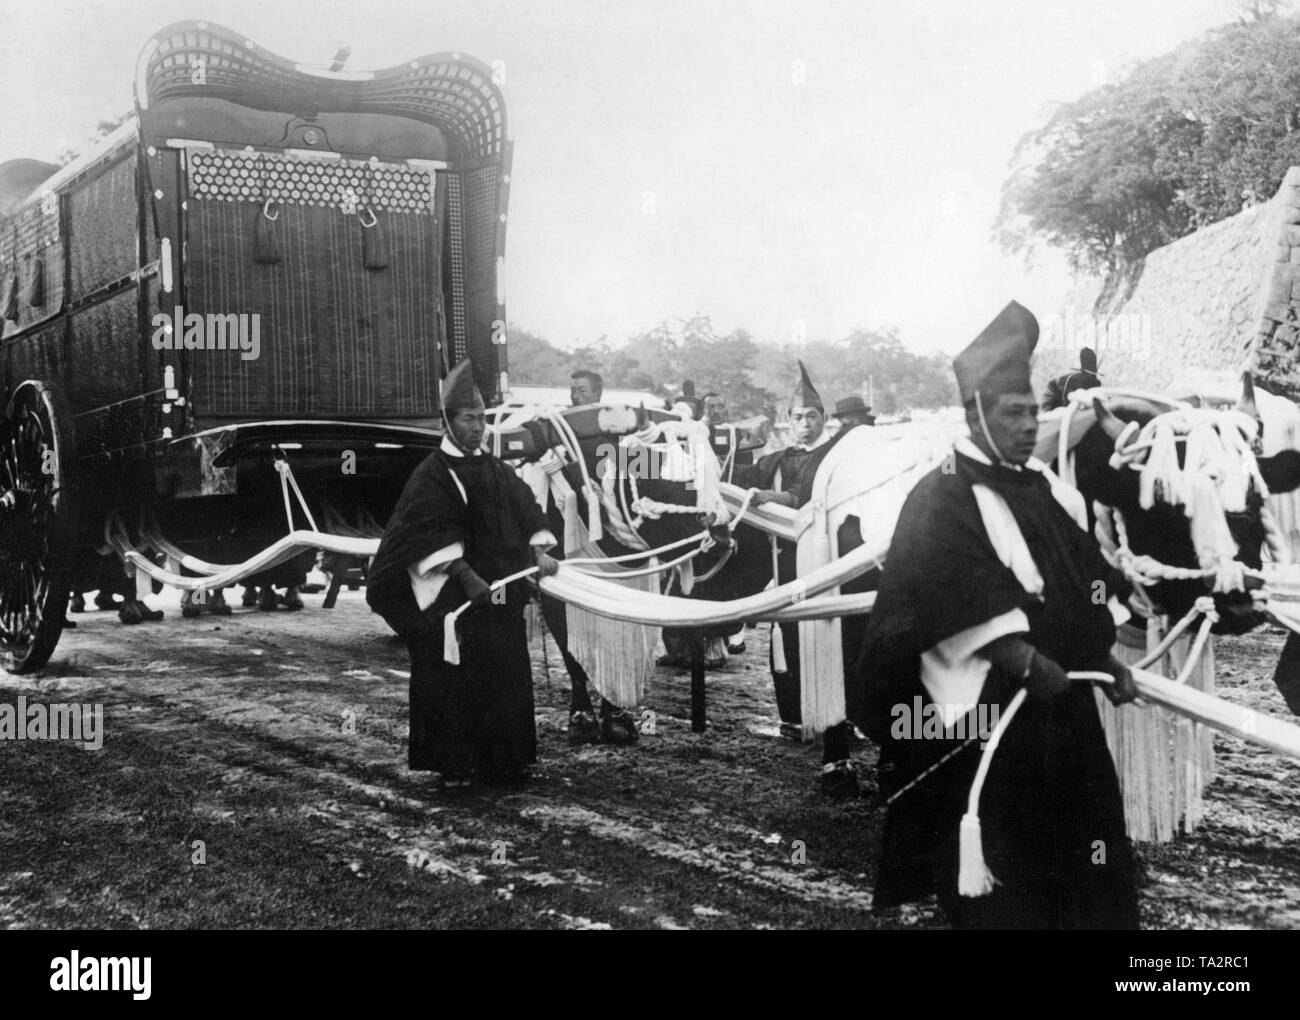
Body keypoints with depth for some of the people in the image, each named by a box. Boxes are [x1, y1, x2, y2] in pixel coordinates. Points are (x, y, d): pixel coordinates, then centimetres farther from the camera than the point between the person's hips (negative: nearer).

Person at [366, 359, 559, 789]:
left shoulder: (496, 470, 13)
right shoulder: (432, 475, -8)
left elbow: (526, 509, 11)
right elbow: (433, 533, -18)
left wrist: (538, 551, -5)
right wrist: (466, 576, -27)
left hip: (500, 597, 6)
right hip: (452, 600, -6)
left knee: (505, 677, 8)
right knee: (453, 680, -2)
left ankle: (504, 760, 19)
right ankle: (453, 765, 8)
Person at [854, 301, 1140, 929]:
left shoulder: (1043, 489, 13)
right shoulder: (943, 498, -10)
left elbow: (1083, 582, 17)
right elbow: (953, 603, -21)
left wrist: (1106, 660, 10)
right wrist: (1025, 662, -26)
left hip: (1061, 696, 7)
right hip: (988, 703, -7)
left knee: (1075, 835, 10)